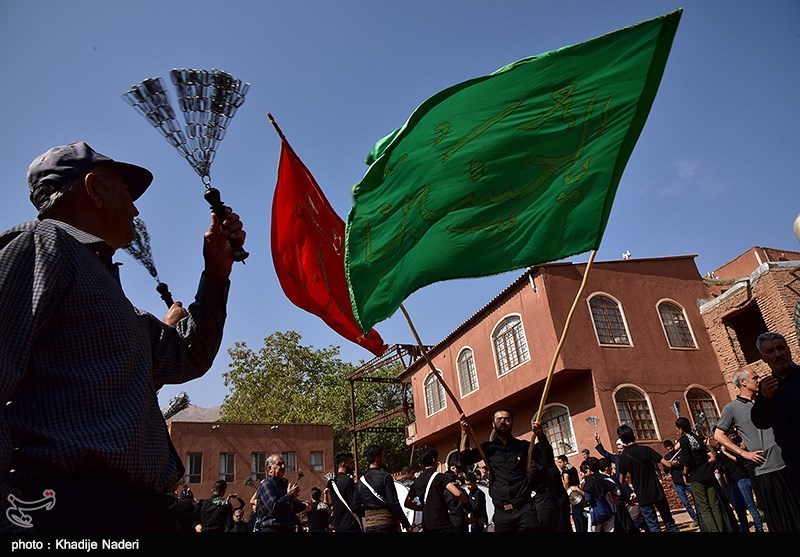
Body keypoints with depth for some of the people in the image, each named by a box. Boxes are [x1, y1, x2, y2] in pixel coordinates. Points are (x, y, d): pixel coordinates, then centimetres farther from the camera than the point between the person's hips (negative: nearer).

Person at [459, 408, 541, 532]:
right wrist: (464, 432, -5)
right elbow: (465, 460, 1)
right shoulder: (488, 448, 10)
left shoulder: (523, 446, 8)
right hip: (501, 512, 1)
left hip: (525, 509, -1)